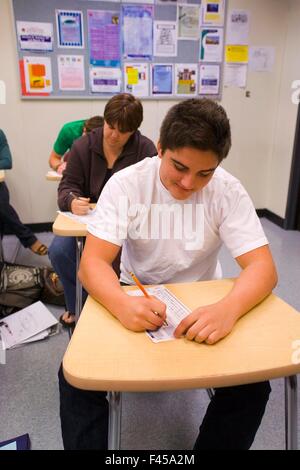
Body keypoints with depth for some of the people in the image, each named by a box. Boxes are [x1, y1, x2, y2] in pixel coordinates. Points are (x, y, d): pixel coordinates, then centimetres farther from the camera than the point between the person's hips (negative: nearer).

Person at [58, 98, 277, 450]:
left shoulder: (228, 191, -13)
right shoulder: (126, 183, -15)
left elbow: (262, 266, -19)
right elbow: (92, 262, -20)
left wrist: (228, 308, -42)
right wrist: (122, 303, -43)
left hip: (202, 304, 1)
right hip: (136, 299, 0)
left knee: (252, 387, -16)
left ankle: (212, 445, 10)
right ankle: (91, 445, 7)